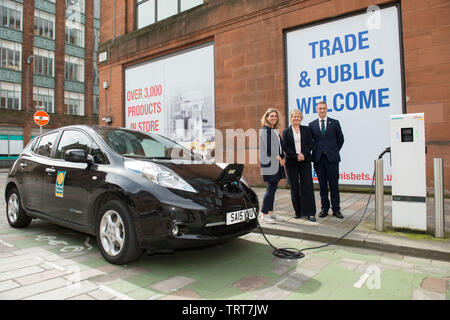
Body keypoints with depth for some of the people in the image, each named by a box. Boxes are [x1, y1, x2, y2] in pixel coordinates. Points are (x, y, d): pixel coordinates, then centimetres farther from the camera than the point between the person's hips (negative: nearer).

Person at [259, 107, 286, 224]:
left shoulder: (274, 130, 19)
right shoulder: (264, 130, -8)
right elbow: (269, 147, -15)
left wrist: (282, 158, 9)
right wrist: (279, 158, -11)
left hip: (276, 163, 9)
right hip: (269, 163, -9)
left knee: (273, 187, 9)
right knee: (271, 187, -9)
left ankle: (271, 212, 17)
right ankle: (264, 214, -2)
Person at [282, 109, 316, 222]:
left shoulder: (306, 129, 10)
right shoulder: (286, 131, 7)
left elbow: (310, 144, 3)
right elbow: (285, 147, -1)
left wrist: (303, 154, -12)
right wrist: (296, 156, -12)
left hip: (305, 161, 0)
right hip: (291, 163, 0)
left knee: (307, 186, -5)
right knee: (294, 188, 5)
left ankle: (309, 212, -1)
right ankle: (298, 211, 15)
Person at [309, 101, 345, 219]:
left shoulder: (334, 123, 5)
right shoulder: (312, 124, 8)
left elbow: (340, 139, 11)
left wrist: (335, 151, 9)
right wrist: (315, 151, 5)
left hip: (332, 158, -1)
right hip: (318, 158, 1)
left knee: (334, 185, 1)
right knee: (322, 185, 7)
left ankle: (336, 209, 11)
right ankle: (324, 208, 16)